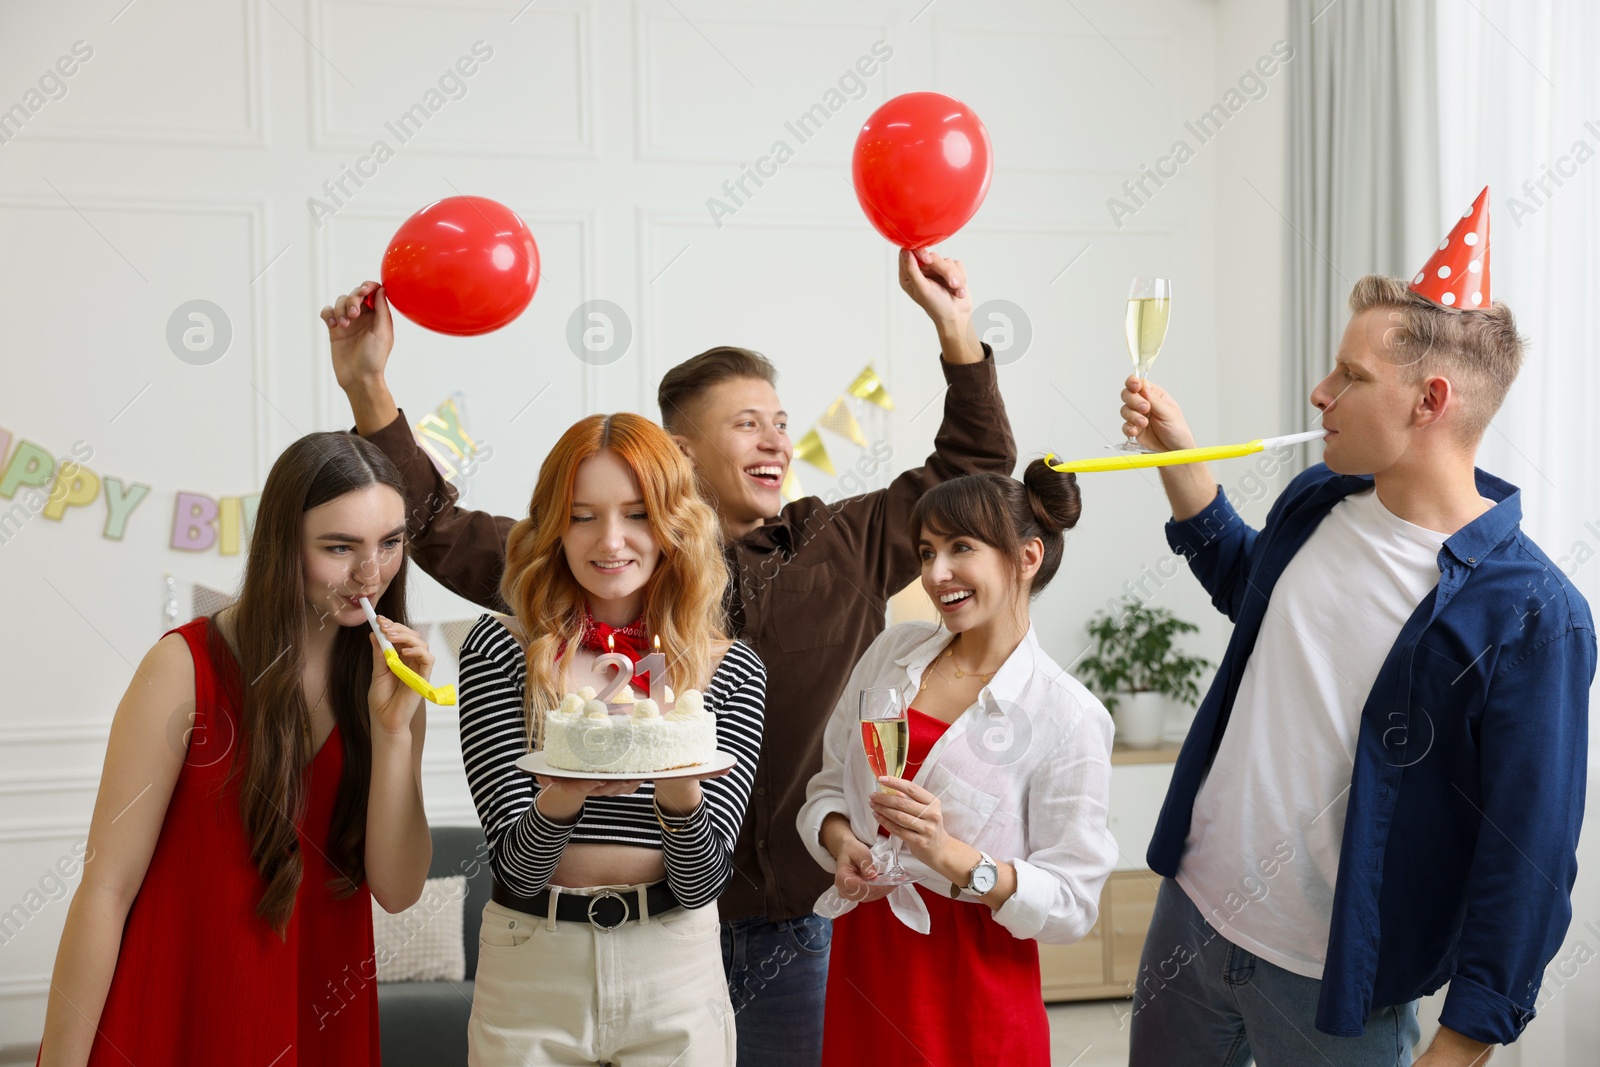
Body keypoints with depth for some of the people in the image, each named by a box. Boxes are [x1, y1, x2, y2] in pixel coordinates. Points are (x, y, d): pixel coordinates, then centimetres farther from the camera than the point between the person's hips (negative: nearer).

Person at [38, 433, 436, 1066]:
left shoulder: (392, 676, -3)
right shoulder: (186, 669, -16)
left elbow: (397, 890, -9)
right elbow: (106, 890, -14)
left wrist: (394, 729, -20)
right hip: (179, 1016, -4)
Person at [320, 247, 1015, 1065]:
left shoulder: (844, 547, 5)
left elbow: (972, 471, 11)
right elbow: (444, 532, 0)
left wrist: (954, 328, 1)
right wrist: (367, 391, -7)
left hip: (806, 926, 2)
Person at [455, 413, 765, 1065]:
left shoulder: (731, 671, -2)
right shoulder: (499, 651, -4)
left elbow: (700, 883, -7)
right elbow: (515, 866, -9)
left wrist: (679, 792, -27)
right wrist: (563, 798, -30)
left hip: (675, 971, 1)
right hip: (531, 969, 0)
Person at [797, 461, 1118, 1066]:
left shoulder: (1068, 719, -12)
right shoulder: (893, 652, 3)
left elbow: (1072, 903, -13)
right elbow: (829, 785, 10)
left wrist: (952, 857, -26)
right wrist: (842, 843, -10)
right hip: (862, 962, 4)